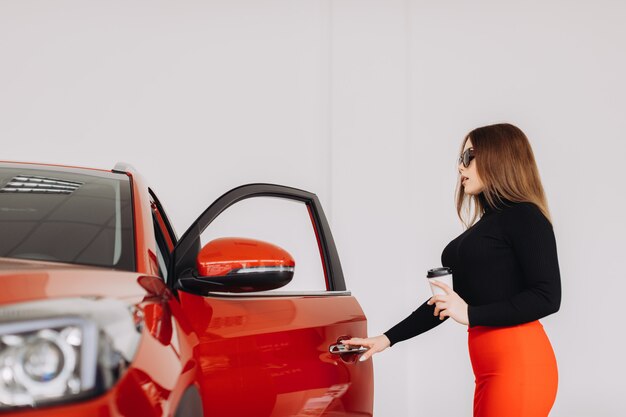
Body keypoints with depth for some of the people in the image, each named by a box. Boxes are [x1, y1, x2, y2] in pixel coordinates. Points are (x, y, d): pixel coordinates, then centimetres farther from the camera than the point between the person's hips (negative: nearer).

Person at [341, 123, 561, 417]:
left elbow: (548, 297, -14)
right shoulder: (484, 227, 20)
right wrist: (388, 338, 21)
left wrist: (470, 314, -16)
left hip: (519, 362, -8)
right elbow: (445, 302, 24)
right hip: (490, 367, 8)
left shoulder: (524, 216, -5)